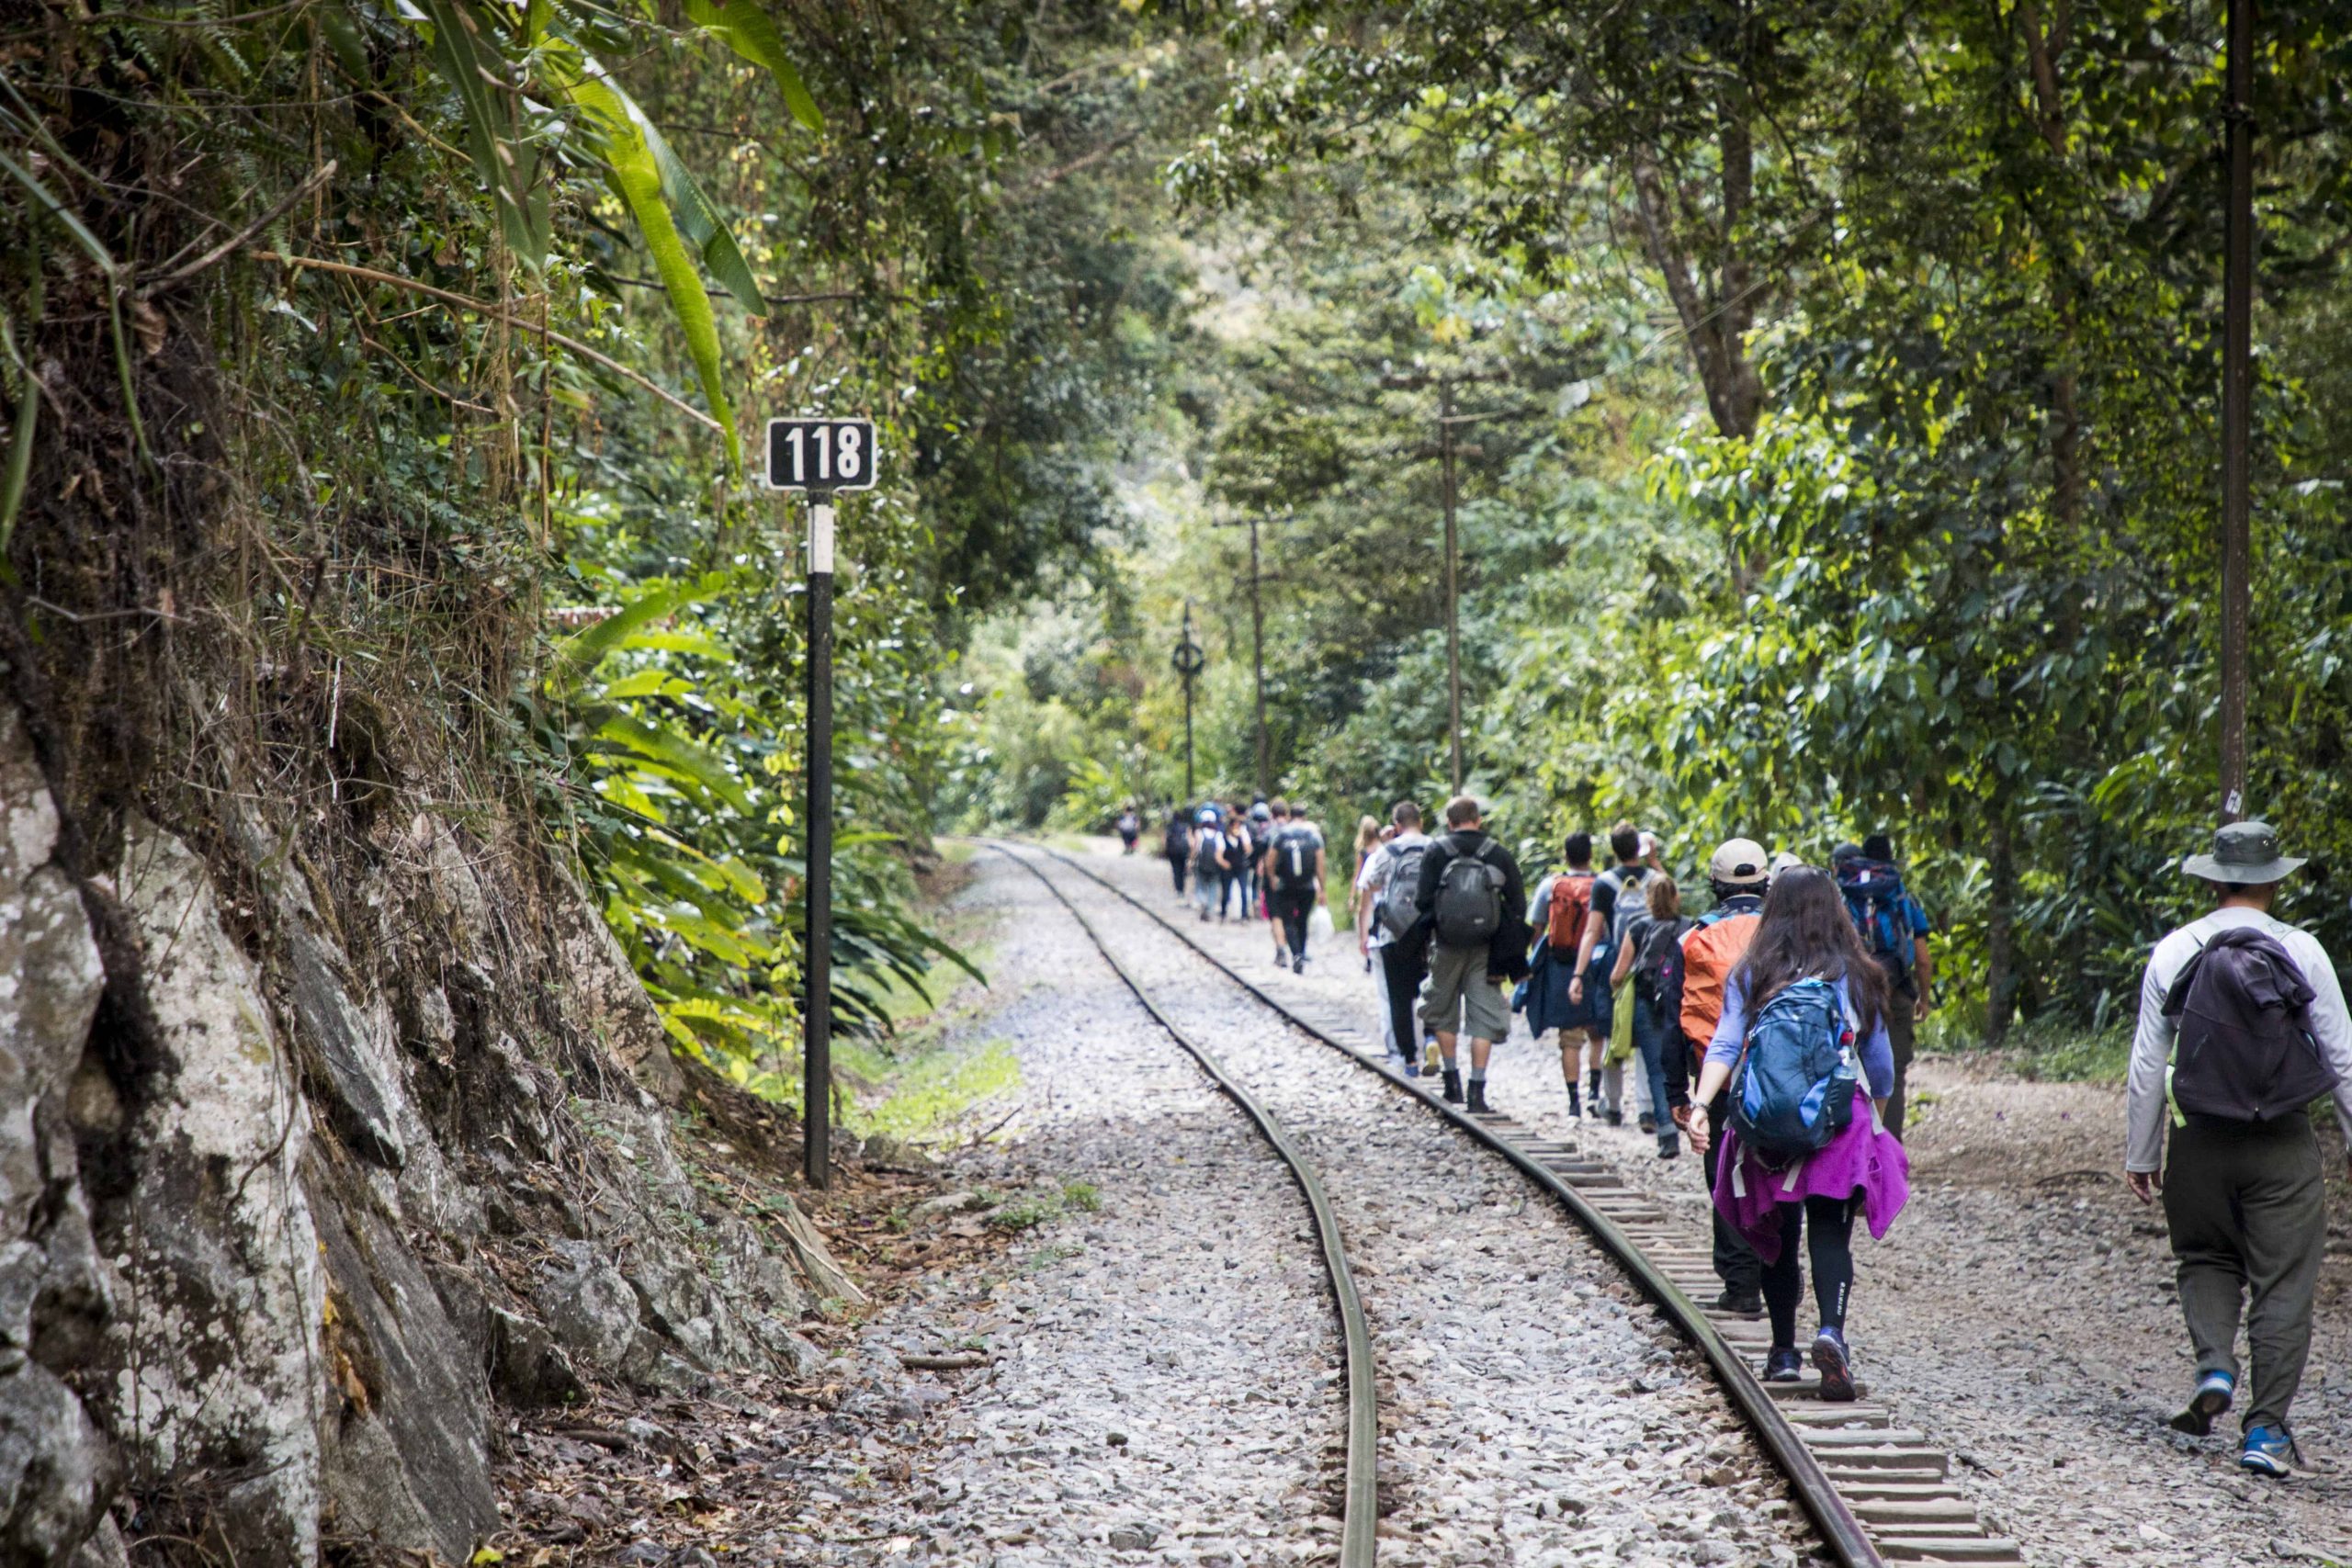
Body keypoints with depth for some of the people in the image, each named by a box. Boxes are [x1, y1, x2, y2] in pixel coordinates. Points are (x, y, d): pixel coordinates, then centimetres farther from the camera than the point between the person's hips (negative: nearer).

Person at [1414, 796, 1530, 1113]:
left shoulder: (1436, 854, -2)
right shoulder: (1499, 855, 3)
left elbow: (1423, 902, -5)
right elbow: (1518, 906, 4)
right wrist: (1513, 959, 10)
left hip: (1447, 947, -1)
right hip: (1485, 951, 1)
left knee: (1444, 1014, 16)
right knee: (1484, 1016, 3)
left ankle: (1452, 1081, 16)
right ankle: (1477, 1090, -4)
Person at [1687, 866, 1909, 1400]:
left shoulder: (1750, 975, 4)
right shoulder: (1854, 975, 4)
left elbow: (1724, 1045, -8)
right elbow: (1880, 1061, 12)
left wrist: (1701, 1105, -14)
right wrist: (1877, 1116, 28)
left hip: (1767, 1131, 1)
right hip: (1839, 1126, -1)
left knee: (1776, 1239, 14)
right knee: (1830, 1235, -4)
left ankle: (1784, 1352, 19)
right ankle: (1831, 1331, -27)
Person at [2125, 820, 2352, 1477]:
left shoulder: (2173, 953, -1)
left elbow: (2147, 1065, 2)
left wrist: (2141, 1154, 11)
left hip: (2200, 1142, 1)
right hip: (2285, 1146, -1)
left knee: (2207, 1258, 21)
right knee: (2283, 1283, 5)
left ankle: (2214, 1366, -2)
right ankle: (2266, 1429, 2)